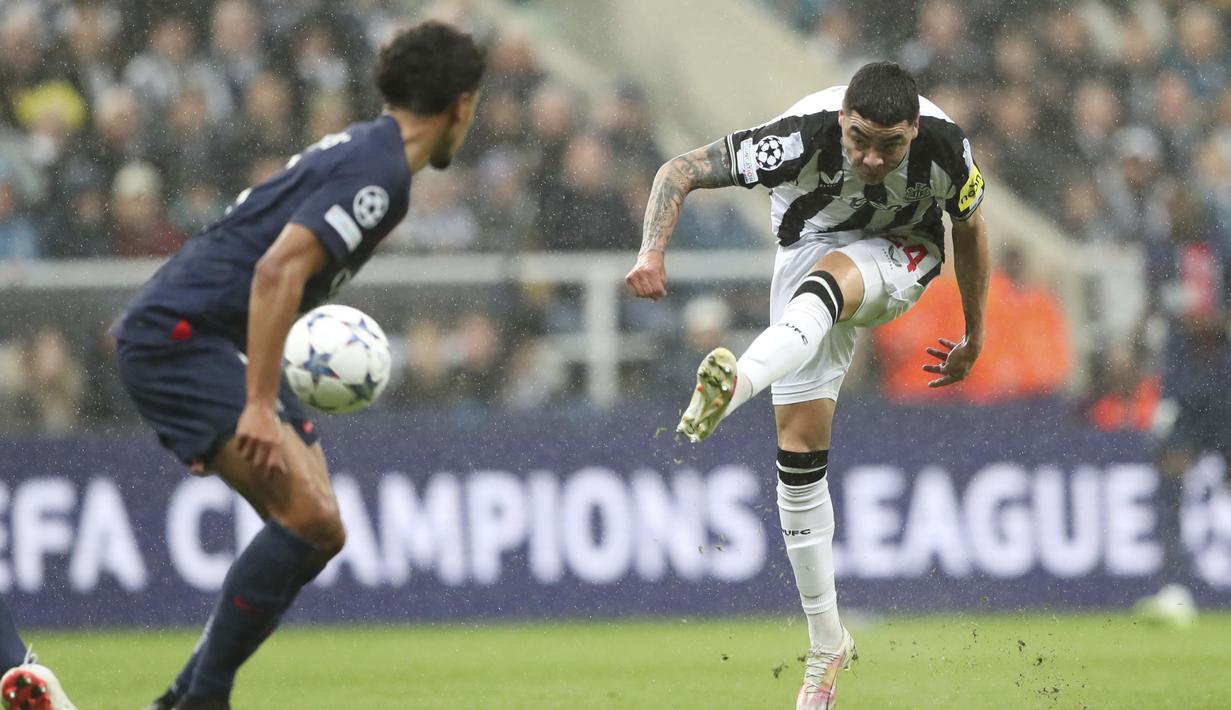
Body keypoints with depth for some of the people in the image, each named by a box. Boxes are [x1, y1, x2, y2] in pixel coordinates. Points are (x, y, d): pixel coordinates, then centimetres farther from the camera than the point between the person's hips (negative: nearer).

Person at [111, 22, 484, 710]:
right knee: (305, 515, -21)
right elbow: (277, 271, -26)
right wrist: (260, 406, -30)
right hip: (182, 335, -10)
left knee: (320, 533, 6)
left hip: (216, 340, 10)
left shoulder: (360, 149, 16)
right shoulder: (378, 173, -16)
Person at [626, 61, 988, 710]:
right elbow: (681, 170, -26)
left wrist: (974, 334, 8)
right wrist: (653, 249, -44)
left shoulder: (945, 148, -26)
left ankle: (736, 386, -66)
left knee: (828, 279, -39)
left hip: (899, 259, -1)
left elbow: (969, 229, -3)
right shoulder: (805, 136, -31)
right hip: (811, 250, 1)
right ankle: (828, 644, 5)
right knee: (798, 452, -7)